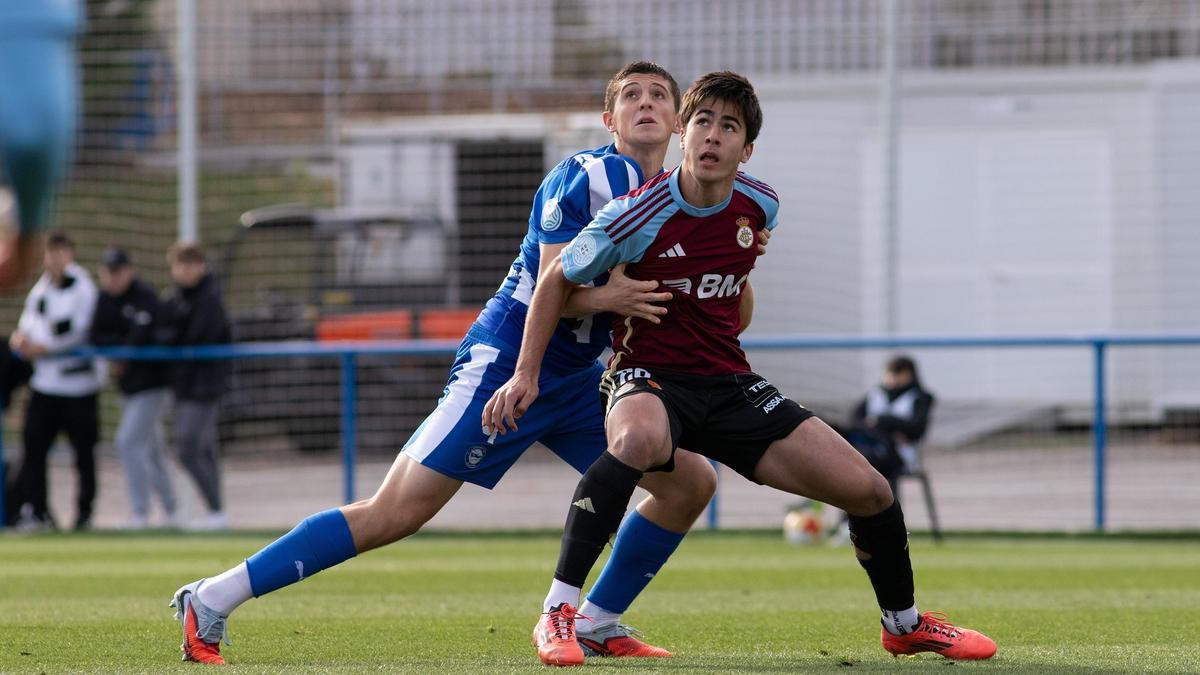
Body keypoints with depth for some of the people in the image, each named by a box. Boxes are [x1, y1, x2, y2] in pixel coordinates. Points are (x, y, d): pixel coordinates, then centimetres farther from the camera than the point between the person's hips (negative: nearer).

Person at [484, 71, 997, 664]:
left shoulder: (760, 205, -2)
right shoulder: (639, 215, -17)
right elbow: (557, 280, -3)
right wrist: (526, 375, -5)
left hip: (730, 382, 5)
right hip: (648, 376, -5)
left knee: (867, 489, -3)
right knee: (640, 438, -44)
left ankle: (904, 624, 26)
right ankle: (557, 614, -35)